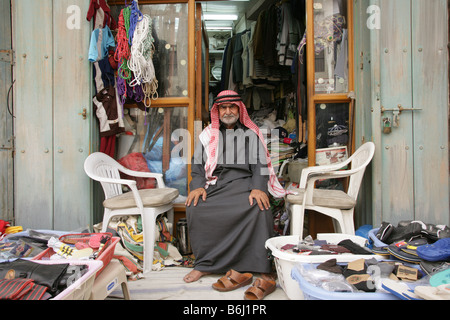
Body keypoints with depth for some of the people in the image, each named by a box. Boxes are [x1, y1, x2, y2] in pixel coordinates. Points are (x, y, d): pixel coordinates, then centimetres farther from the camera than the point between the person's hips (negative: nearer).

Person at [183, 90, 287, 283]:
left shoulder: (251, 134, 17)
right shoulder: (208, 135, 21)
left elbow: (260, 164, 5)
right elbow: (197, 163, 12)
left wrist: (258, 188, -15)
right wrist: (197, 186, -8)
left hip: (243, 181, -1)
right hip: (215, 183, 2)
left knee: (260, 206, -33)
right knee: (194, 207, -28)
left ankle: (261, 267, -23)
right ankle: (205, 265, -17)